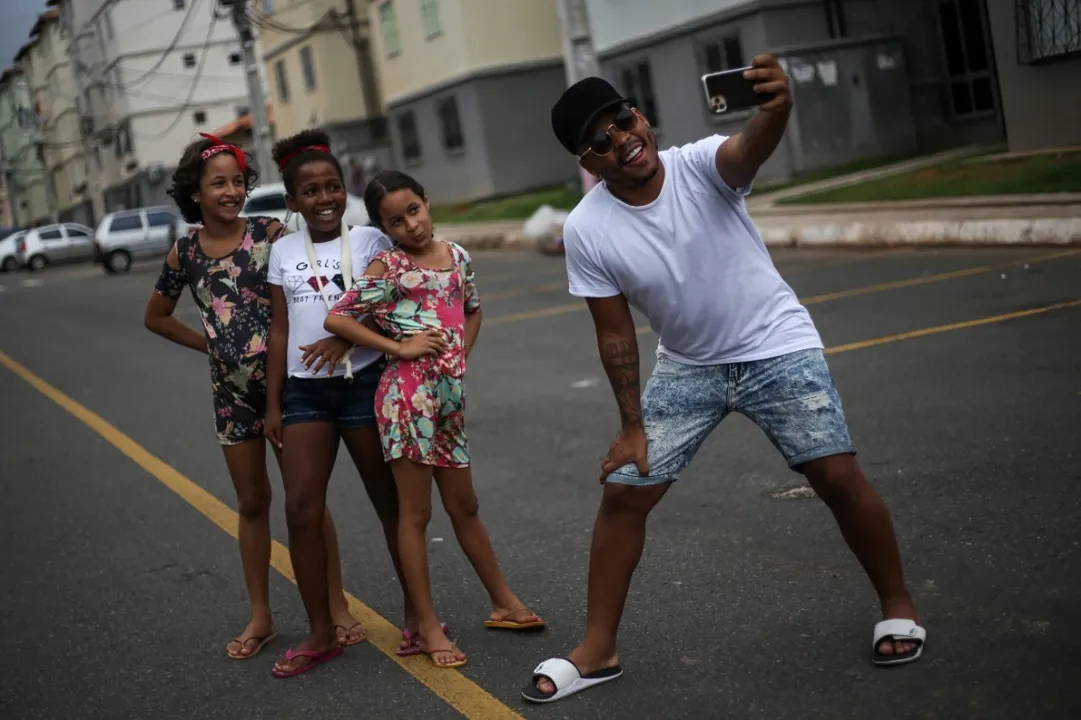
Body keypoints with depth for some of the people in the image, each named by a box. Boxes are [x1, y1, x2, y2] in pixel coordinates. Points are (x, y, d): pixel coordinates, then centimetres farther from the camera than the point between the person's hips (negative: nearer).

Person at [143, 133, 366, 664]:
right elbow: (156, 316, 15)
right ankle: (260, 617, 23)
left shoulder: (268, 233, -7)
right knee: (252, 502, 13)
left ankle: (336, 605, 12)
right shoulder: (185, 253, 2)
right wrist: (207, 343, 5)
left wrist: (333, 334, -27)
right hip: (232, 389, 3)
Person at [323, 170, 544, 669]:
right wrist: (399, 348, -13)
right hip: (408, 395, -6)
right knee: (415, 514, 3)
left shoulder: (456, 255, 9)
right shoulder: (388, 267, -7)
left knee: (464, 506, 18)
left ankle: (504, 604, 30)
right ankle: (428, 628, 11)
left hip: (449, 393, 6)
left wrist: (459, 357, 10)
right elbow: (335, 319, -12)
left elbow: (473, 310, 24)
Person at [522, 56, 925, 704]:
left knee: (839, 477, -9)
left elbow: (750, 148, -47)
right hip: (688, 367, 3)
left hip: (777, 346, -2)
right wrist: (632, 425, -7)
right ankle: (598, 651, 12)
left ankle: (898, 606, 17)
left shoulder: (702, 165, -22)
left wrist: (778, 107, -69)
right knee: (623, 493, -2)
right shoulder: (587, 231, -16)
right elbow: (616, 333, -7)